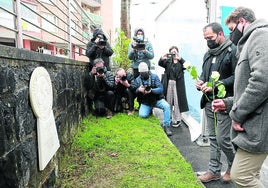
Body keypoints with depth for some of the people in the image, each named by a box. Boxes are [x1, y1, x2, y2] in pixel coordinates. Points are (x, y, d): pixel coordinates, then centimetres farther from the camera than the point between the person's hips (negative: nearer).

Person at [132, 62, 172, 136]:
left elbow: (161, 89, -13)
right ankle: (150, 110, 14)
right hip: (145, 102, 1)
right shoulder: (137, 80, 3)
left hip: (157, 99, -1)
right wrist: (138, 90, -20)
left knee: (167, 106, -28)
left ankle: (166, 125, -14)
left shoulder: (154, 77, -5)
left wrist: (151, 90, -31)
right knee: (142, 115, -23)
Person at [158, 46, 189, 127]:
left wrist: (180, 59, -27)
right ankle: (169, 117, 25)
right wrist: (162, 58, -25)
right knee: (168, 101, 11)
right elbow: (160, 64, -5)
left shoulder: (181, 61, 3)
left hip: (178, 84, -3)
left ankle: (178, 120, 9)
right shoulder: (168, 60, 9)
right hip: (168, 83, 3)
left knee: (177, 102, -1)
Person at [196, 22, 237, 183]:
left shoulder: (233, 51, -11)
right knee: (213, 137, 13)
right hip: (209, 102, 7)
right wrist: (201, 81, 3)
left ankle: (233, 166, 28)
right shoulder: (208, 53, 14)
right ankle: (214, 171, 25)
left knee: (222, 139, -2)